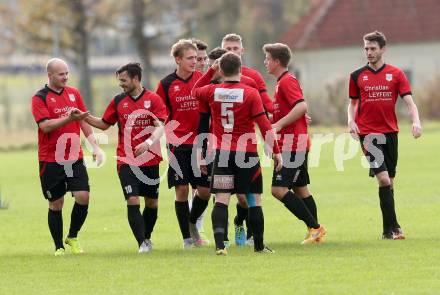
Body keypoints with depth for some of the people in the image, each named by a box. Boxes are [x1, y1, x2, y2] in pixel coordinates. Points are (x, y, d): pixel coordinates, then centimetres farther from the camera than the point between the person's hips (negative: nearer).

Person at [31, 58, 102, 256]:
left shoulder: (74, 93, 11)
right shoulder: (40, 98, -5)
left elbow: (84, 122, 15)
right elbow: (45, 125, -17)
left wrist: (95, 146, 7)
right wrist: (69, 119, -28)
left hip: (75, 157, 4)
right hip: (50, 160, -4)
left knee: (83, 197, -10)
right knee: (56, 204, 1)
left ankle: (72, 237, 12)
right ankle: (59, 247, 12)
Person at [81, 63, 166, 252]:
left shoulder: (153, 99, -3)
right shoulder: (118, 101, 7)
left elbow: (160, 127, -12)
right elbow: (104, 124, 19)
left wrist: (148, 142, -30)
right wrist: (84, 117, 5)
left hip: (150, 160, -1)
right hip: (126, 161, 1)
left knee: (152, 202, 9)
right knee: (132, 201, -13)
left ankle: (147, 238, 31)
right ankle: (142, 243, -13)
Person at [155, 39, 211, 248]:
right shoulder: (166, 84, -1)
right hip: (178, 145, -2)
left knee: (205, 190, 1)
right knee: (182, 190, -3)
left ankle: (192, 224, 28)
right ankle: (187, 238, 7)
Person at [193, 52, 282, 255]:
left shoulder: (212, 91, -1)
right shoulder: (250, 93, -8)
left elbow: (195, 91, 23)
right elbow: (264, 125, -10)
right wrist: (276, 151, -5)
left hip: (221, 153, 2)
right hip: (247, 153, -2)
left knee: (221, 200, -3)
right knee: (254, 200, 9)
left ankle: (219, 244, -20)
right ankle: (259, 245, 14)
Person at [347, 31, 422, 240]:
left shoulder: (396, 74, 5)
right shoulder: (357, 76, 6)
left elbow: (409, 101, 0)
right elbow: (353, 103, 16)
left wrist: (416, 121, -17)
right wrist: (351, 121, -3)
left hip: (390, 132, 2)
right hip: (368, 134, -2)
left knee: (389, 181, 6)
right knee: (383, 178, -15)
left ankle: (388, 230, 15)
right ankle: (392, 227, -14)